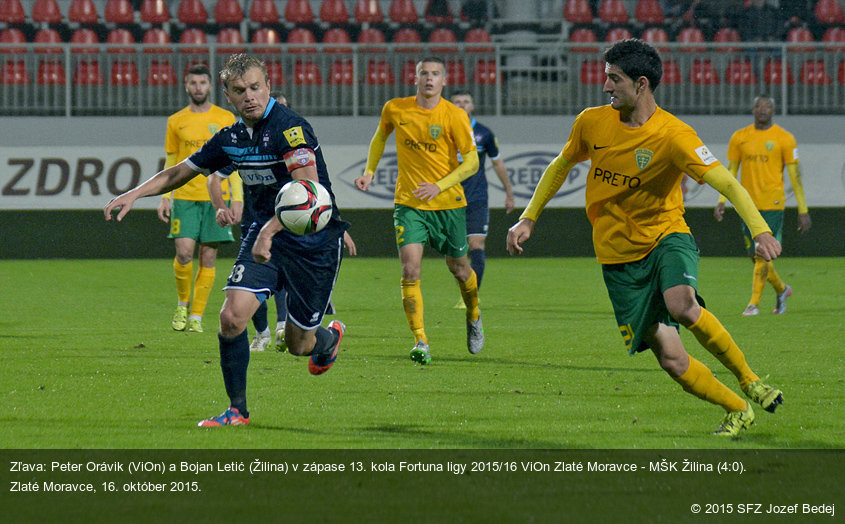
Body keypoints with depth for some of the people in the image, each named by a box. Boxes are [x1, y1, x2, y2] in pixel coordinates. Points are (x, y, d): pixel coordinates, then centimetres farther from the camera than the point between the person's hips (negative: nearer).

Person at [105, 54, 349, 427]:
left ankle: (330, 337, 44)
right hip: (264, 235, 5)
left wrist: (269, 231, -42)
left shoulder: (289, 127, -21)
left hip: (314, 242, -5)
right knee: (232, 317, -16)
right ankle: (237, 411, 0)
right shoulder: (230, 138, 2)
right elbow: (180, 172, 16)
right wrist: (134, 194, 3)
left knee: (298, 344, 6)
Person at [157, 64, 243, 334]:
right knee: (184, 252, -13)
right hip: (185, 197, 0)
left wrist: (237, 198, 0)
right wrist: (165, 197, 6)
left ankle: (196, 317, 5)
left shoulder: (226, 119, 6)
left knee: (208, 259, -1)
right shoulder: (176, 121, 9)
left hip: (216, 197, 0)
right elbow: (170, 162, 14)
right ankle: (182, 304, 10)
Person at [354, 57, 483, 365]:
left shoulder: (454, 117, -10)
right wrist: (369, 172, 9)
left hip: (448, 203, -1)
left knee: (459, 268, 12)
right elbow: (380, 136, 20)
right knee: (410, 269, -16)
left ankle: (473, 317, 44)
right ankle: (420, 341, -15)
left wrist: (439, 186, -20)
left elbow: (471, 162, -9)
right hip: (408, 203, 1)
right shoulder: (395, 109, -2)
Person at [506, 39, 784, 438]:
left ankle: (748, 380, -15)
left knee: (681, 305, -36)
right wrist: (528, 218, 14)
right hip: (619, 256, 3)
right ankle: (737, 411, 14)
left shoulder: (673, 136, -17)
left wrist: (760, 231, -38)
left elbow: (727, 184, -24)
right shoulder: (592, 123, -3)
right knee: (671, 359, -7)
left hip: (666, 236, -3)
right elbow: (561, 166, 17)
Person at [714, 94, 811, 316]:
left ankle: (754, 303, -7)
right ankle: (782, 289, 31)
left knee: (763, 254, -11)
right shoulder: (739, 138, 9)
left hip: (772, 204, -4)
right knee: (755, 255, 8)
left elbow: (795, 175, 0)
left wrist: (803, 210, -2)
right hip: (748, 204, 4)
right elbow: (731, 172, 14)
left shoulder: (784, 138, 0)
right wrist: (722, 201, 4)